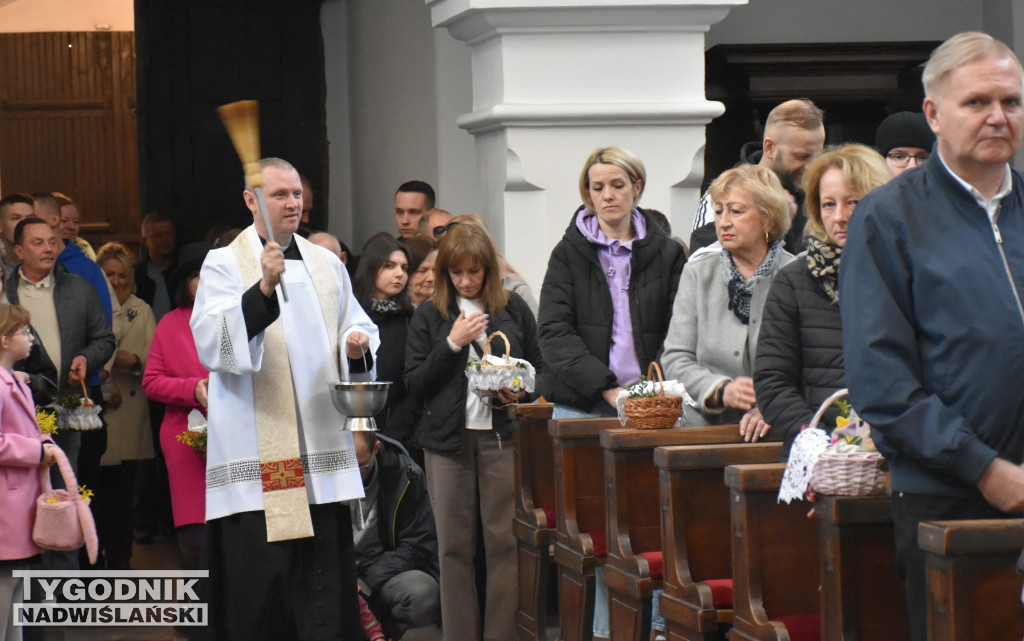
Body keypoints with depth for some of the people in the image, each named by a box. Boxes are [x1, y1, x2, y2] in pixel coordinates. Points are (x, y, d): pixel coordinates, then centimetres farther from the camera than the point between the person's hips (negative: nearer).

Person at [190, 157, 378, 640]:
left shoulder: (326, 265, 15)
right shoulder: (224, 265, -1)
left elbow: (356, 325, 22)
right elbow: (210, 340, -16)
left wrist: (357, 343, -2)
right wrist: (264, 288, -28)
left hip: (322, 449, 5)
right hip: (256, 452, -5)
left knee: (325, 574, 4)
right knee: (258, 576, -5)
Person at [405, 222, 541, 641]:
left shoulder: (514, 310, 8)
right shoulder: (429, 317, 6)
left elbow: (538, 368, 15)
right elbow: (414, 385, 0)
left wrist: (522, 393, -6)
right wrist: (452, 344, -10)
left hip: (502, 437, 0)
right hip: (448, 439, 0)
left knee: (505, 541, -2)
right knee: (454, 546, 4)